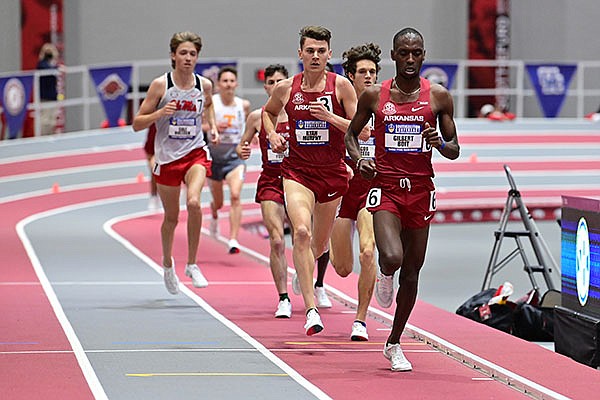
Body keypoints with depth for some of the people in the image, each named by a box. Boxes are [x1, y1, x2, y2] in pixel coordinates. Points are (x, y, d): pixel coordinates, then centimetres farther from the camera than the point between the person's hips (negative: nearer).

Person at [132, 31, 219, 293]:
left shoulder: (205, 85, -1)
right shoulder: (160, 85, -10)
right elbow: (137, 124, -8)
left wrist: (212, 127, 11)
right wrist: (160, 113, -24)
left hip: (195, 154, 1)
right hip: (167, 156, -1)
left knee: (194, 202, -26)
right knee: (171, 217, 10)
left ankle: (192, 264, -10)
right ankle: (167, 264, 38)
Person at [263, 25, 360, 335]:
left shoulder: (340, 85, -5)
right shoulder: (286, 88, 0)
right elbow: (268, 112, 22)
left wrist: (330, 117, -20)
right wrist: (272, 134, 4)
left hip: (333, 173, 1)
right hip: (297, 171, -1)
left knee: (319, 245, 15)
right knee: (301, 232, -25)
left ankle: (306, 273, 54)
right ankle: (311, 310, -26)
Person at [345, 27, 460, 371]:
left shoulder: (439, 97, 2)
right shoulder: (374, 95, 1)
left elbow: (454, 150, 8)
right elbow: (351, 133, 15)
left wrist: (440, 143, -16)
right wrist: (359, 159, -6)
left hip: (420, 190, 2)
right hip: (385, 187, -2)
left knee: (412, 272, 8)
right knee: (392, 258, -24)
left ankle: (394, 343, 24)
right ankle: (385, 276, 15)